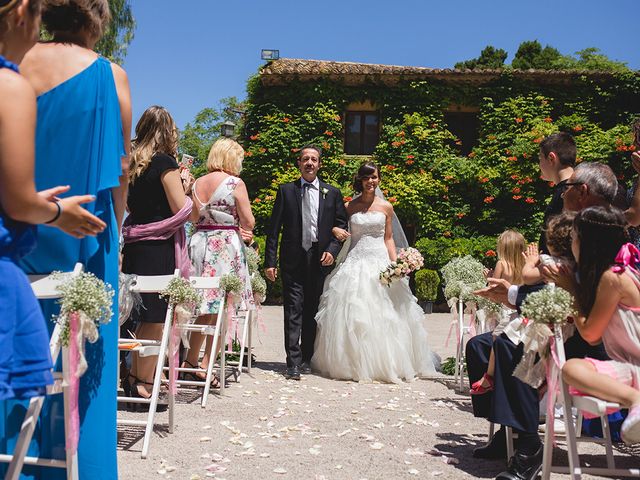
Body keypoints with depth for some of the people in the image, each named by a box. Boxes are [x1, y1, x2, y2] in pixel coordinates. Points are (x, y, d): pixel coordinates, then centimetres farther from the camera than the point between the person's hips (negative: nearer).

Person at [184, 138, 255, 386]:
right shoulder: (236, 183, -8)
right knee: (221, 310, 3)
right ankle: (205, 366, 6)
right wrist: (243, 230, 12)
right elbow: (249, 222, -7)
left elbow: (193, 217, 14)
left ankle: (191, 361, 22)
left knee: (204, 308, 15)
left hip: (200, 243, 6)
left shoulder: (198, 183, 8)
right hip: (226, 246, -6)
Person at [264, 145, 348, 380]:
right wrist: (270, 261, -4)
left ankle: (306, 358, 20)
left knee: (312, 311, 9)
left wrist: (332, 250, -5)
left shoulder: (332, 193, 9)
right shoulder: (286, 191, 5)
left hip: (320, 259, 2)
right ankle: (293, 362, -3)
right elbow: (273, 229, 3)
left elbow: (342, 225, 11)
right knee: (293, 310, -5)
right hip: (293, 259, -1)